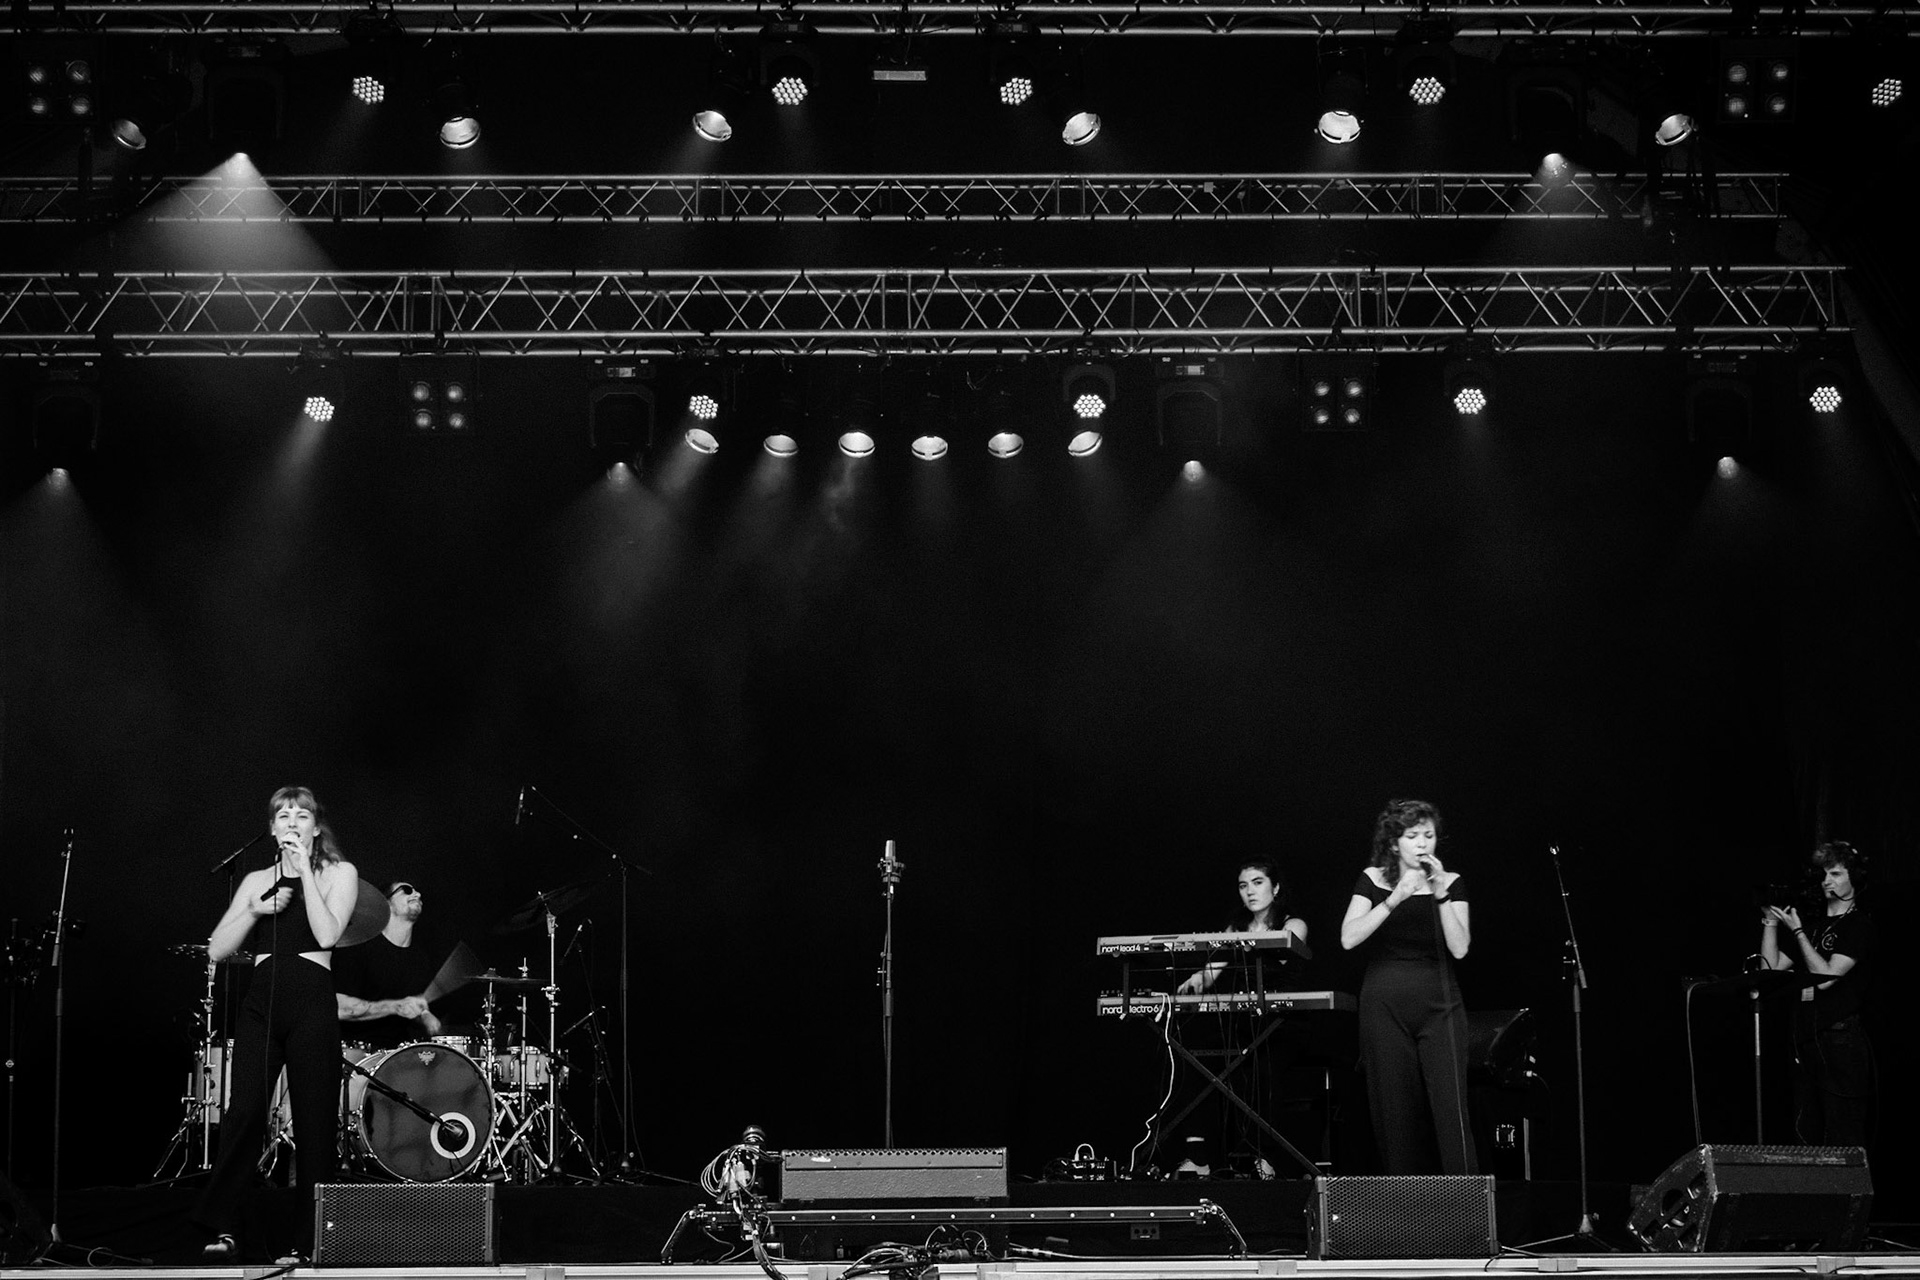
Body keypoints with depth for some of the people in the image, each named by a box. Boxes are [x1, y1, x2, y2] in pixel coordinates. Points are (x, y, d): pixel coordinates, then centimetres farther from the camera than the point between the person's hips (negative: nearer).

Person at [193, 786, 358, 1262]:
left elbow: (327, 935, -8)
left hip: (311, 1003, -2)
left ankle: (310, 1239, 3)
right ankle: (220, 1228, -11)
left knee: (314, 1120, -3)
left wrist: (305, 869, -6)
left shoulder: (339, 873, 10)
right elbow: (216, 950, 12)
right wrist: (255, 909, -2)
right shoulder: (257, 880, 18)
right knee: (245, 1111, -14)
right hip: (260, 1001, 2)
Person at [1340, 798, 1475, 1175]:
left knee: (1450, 1108, -10)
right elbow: (1348, 938, -11)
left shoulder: (1451, 883, 5)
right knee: (1395, 1109, 1)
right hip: (1385, 1005, 0)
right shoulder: (1373, 881, 3)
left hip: (1438, 1005, 0)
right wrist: (1394, 900, -20)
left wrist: (1441, 896, -16)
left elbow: (1459, 948, -6)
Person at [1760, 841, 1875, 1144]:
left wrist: (1797, 931, -10)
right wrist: (1771, 922, 5)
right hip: (1805, 1040, 7)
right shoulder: (1813, 923, 16)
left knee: (1842, 1142, -6)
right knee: (1807, 1135, 7)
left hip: (1842, 1042, -7)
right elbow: (1772, 967, 12)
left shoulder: (1859, 925, -4)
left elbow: (1826, 977, -14)